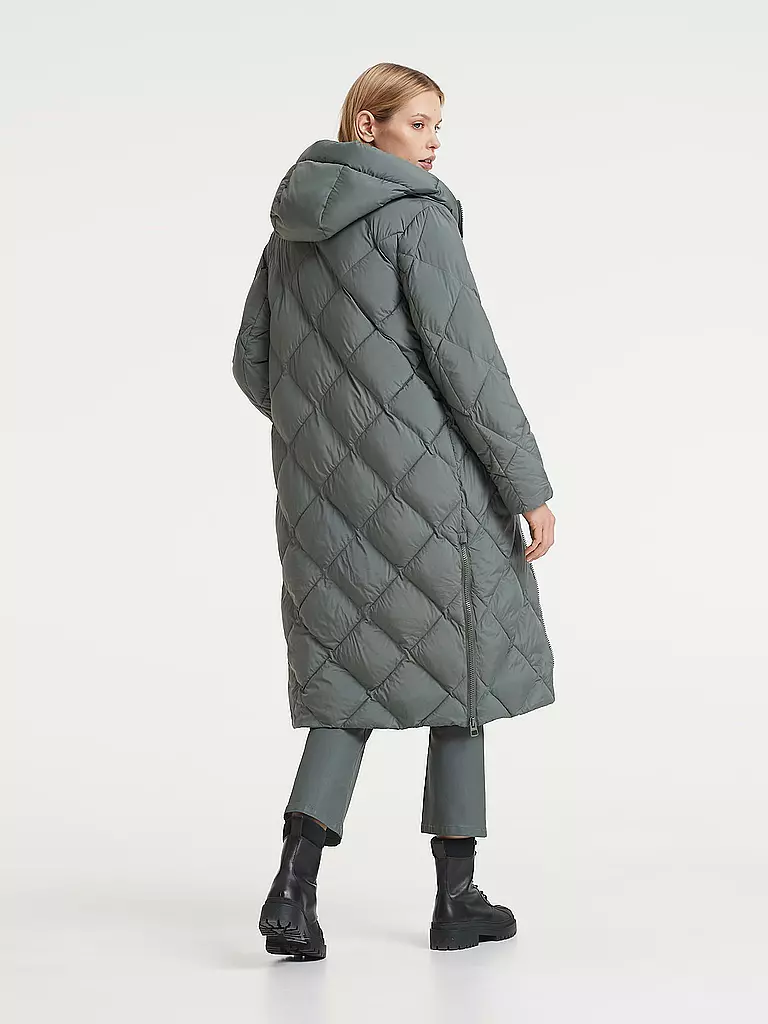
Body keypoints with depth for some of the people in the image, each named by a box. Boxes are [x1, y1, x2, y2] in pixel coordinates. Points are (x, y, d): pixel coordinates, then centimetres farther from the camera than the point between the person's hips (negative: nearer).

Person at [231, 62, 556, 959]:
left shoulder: (292, 229, 12)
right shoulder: (417, 219, -11)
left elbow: (254, 364, 15)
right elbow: (466, 360, -16)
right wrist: (528, 484, -11)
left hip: (325, 486, 6)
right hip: (426, 478, -6)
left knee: (357, 674, 12)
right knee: (458, 665, 10)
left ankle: (294, 887, -6)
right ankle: (456, 898, 16)